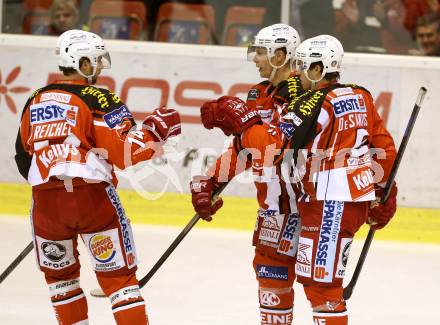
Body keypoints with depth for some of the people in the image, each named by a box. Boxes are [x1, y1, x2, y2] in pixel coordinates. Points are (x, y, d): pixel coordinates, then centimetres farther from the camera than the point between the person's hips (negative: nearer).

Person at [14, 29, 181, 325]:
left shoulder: (35, 101, 14)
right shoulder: (98, 99, -4)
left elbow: (24, 156, 21)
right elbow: (123, 151, -13)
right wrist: (155, 129, -1)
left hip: (45, 200, 4)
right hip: (92, 196, -4)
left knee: (59, 272, 22)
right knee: (118, 275, 1)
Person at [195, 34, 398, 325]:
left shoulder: (313, 104, -16)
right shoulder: (360, 97, 10)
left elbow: (272, 147, -21)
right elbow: (385, 147, 16)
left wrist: (240, 119, -11)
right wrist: (383, 192, 26)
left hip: (329, 204, -9)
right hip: (359, 198, 9)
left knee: (321, 282, -5)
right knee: (311, 276, 20)